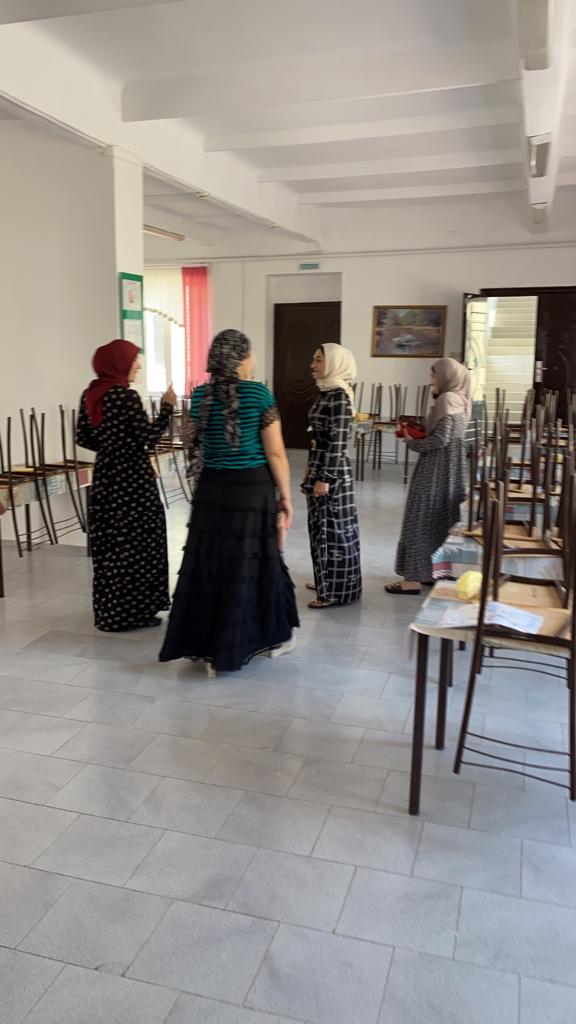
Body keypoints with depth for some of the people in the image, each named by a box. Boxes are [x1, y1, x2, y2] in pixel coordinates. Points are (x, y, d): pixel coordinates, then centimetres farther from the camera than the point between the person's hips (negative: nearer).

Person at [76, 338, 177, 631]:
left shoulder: (90, 394, 7)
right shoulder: (125, 395, -16)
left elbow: (83, 437, 11)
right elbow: (148, 437, -16)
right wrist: (167, 406, -8)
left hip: (105, 477, 8)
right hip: (132, 479, -8)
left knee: (108, 542, 14)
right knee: (135, 543, 2)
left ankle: (108, 610, 24)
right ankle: (132, 611, 9)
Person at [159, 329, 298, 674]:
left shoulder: (200, 395, 3)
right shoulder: (259, 393, -10)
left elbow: (198, 447, 12)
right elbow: (275, 453, -9)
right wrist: (286, 496, -2)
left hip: (212, 488, 4)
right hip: (252, 488, -4)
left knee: (209, 563, 10)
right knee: (248, 564, 6)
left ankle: (204, 643, 17)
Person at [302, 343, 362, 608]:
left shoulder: (339, 395, -17)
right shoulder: (326, 392, 11)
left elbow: (338, 442, -20)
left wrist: (325, 478, -20)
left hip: (332, 471, -9)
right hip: (319, 466, 9)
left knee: (333, 529, -1)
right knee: (322, 527, 17)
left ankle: (336, 591, 8)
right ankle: (326, 580, 29)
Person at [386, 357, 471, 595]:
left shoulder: (447, 399, -15)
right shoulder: (461, 400, 13)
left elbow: (440, 439, -22)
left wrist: (413, 443, -8)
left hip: (435, 471, -10)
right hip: (449, 470, 10)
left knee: (421, 522, -4)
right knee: (440, 522, 15)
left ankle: (414, 578, 0)